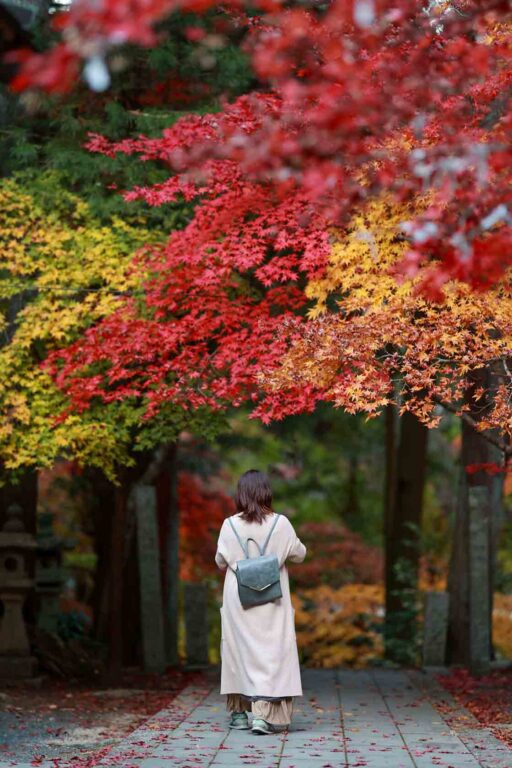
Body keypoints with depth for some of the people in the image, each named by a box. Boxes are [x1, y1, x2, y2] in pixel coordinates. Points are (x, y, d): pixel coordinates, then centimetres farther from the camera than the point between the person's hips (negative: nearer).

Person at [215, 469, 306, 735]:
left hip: (238, 599, 2)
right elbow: (299, 554, 4)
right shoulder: (280, 524, -9)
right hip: (271, 600, -2)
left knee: (239, 649, 13)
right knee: (271, 652, -1)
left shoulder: (230, 525, -7)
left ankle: (239, 712, 19)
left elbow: (220, 562, 5)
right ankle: (263, 713, -13)